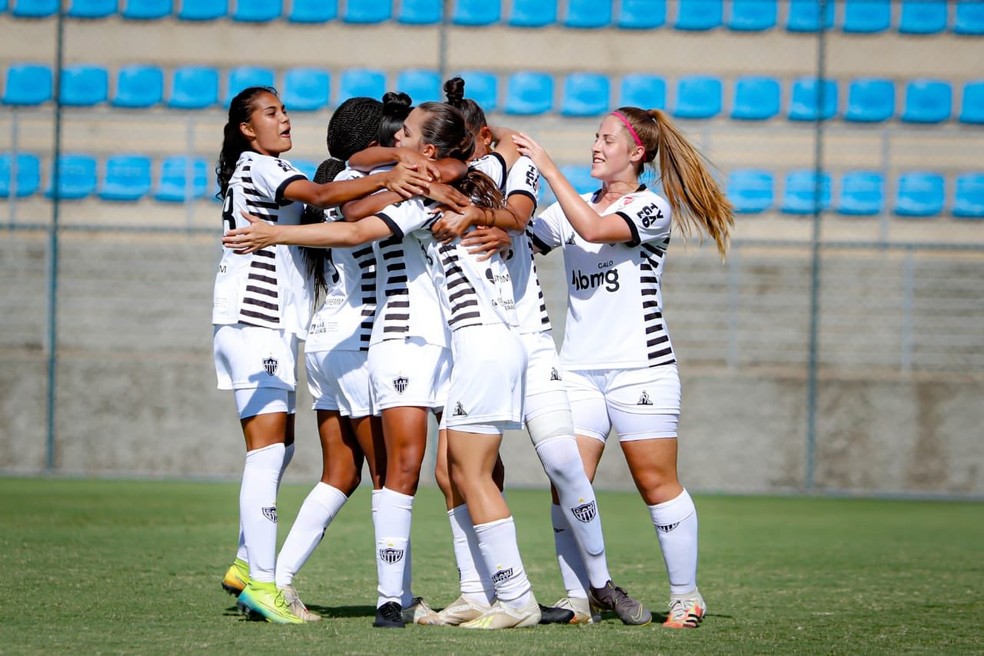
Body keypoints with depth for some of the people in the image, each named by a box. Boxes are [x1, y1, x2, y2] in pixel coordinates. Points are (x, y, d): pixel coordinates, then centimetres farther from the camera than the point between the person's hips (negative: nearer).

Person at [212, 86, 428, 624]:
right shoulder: (259, 166, -8)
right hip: (253, 320, -10)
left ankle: (247, 565, 19)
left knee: (278, 449, 14)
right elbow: (318, 195, -26)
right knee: (268, 450, -14)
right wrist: (384, 180, -39)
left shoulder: (261, 170, 23)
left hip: (271, 324, 10)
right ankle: (260, 582, -18)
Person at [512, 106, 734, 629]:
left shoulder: (653, 208, -3)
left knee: (656, 484, -2)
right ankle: (580, 597, -2)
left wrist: (547, 168, -17)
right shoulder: (575, 206, 14)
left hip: (640, 366, -5)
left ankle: (685, 596, 9)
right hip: (578, 367, 5)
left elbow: (594, 228, -20)